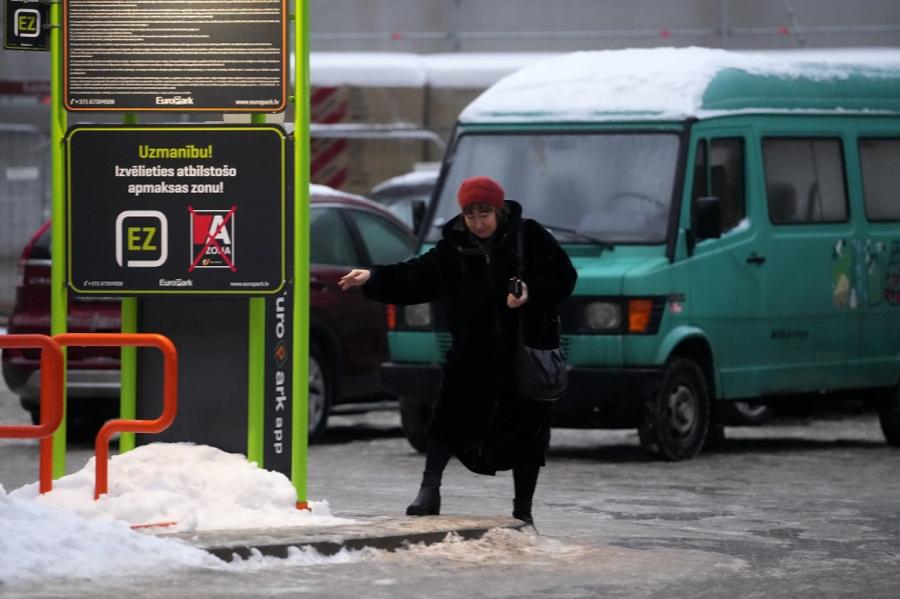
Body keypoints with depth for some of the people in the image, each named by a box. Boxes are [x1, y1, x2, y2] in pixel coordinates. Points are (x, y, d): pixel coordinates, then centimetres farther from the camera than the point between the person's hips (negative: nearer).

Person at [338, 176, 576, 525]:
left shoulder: (530, 238, -6)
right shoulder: (452, 249, 1)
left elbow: (562, 277, -6)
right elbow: (414, 277, -4)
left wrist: (531, 293, -23)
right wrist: (373, 279, -18)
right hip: (472, 354, 1)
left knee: (527, 431, 6)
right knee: (448, 420, -9)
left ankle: (522, 510, 17)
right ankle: (429, 490, -5)